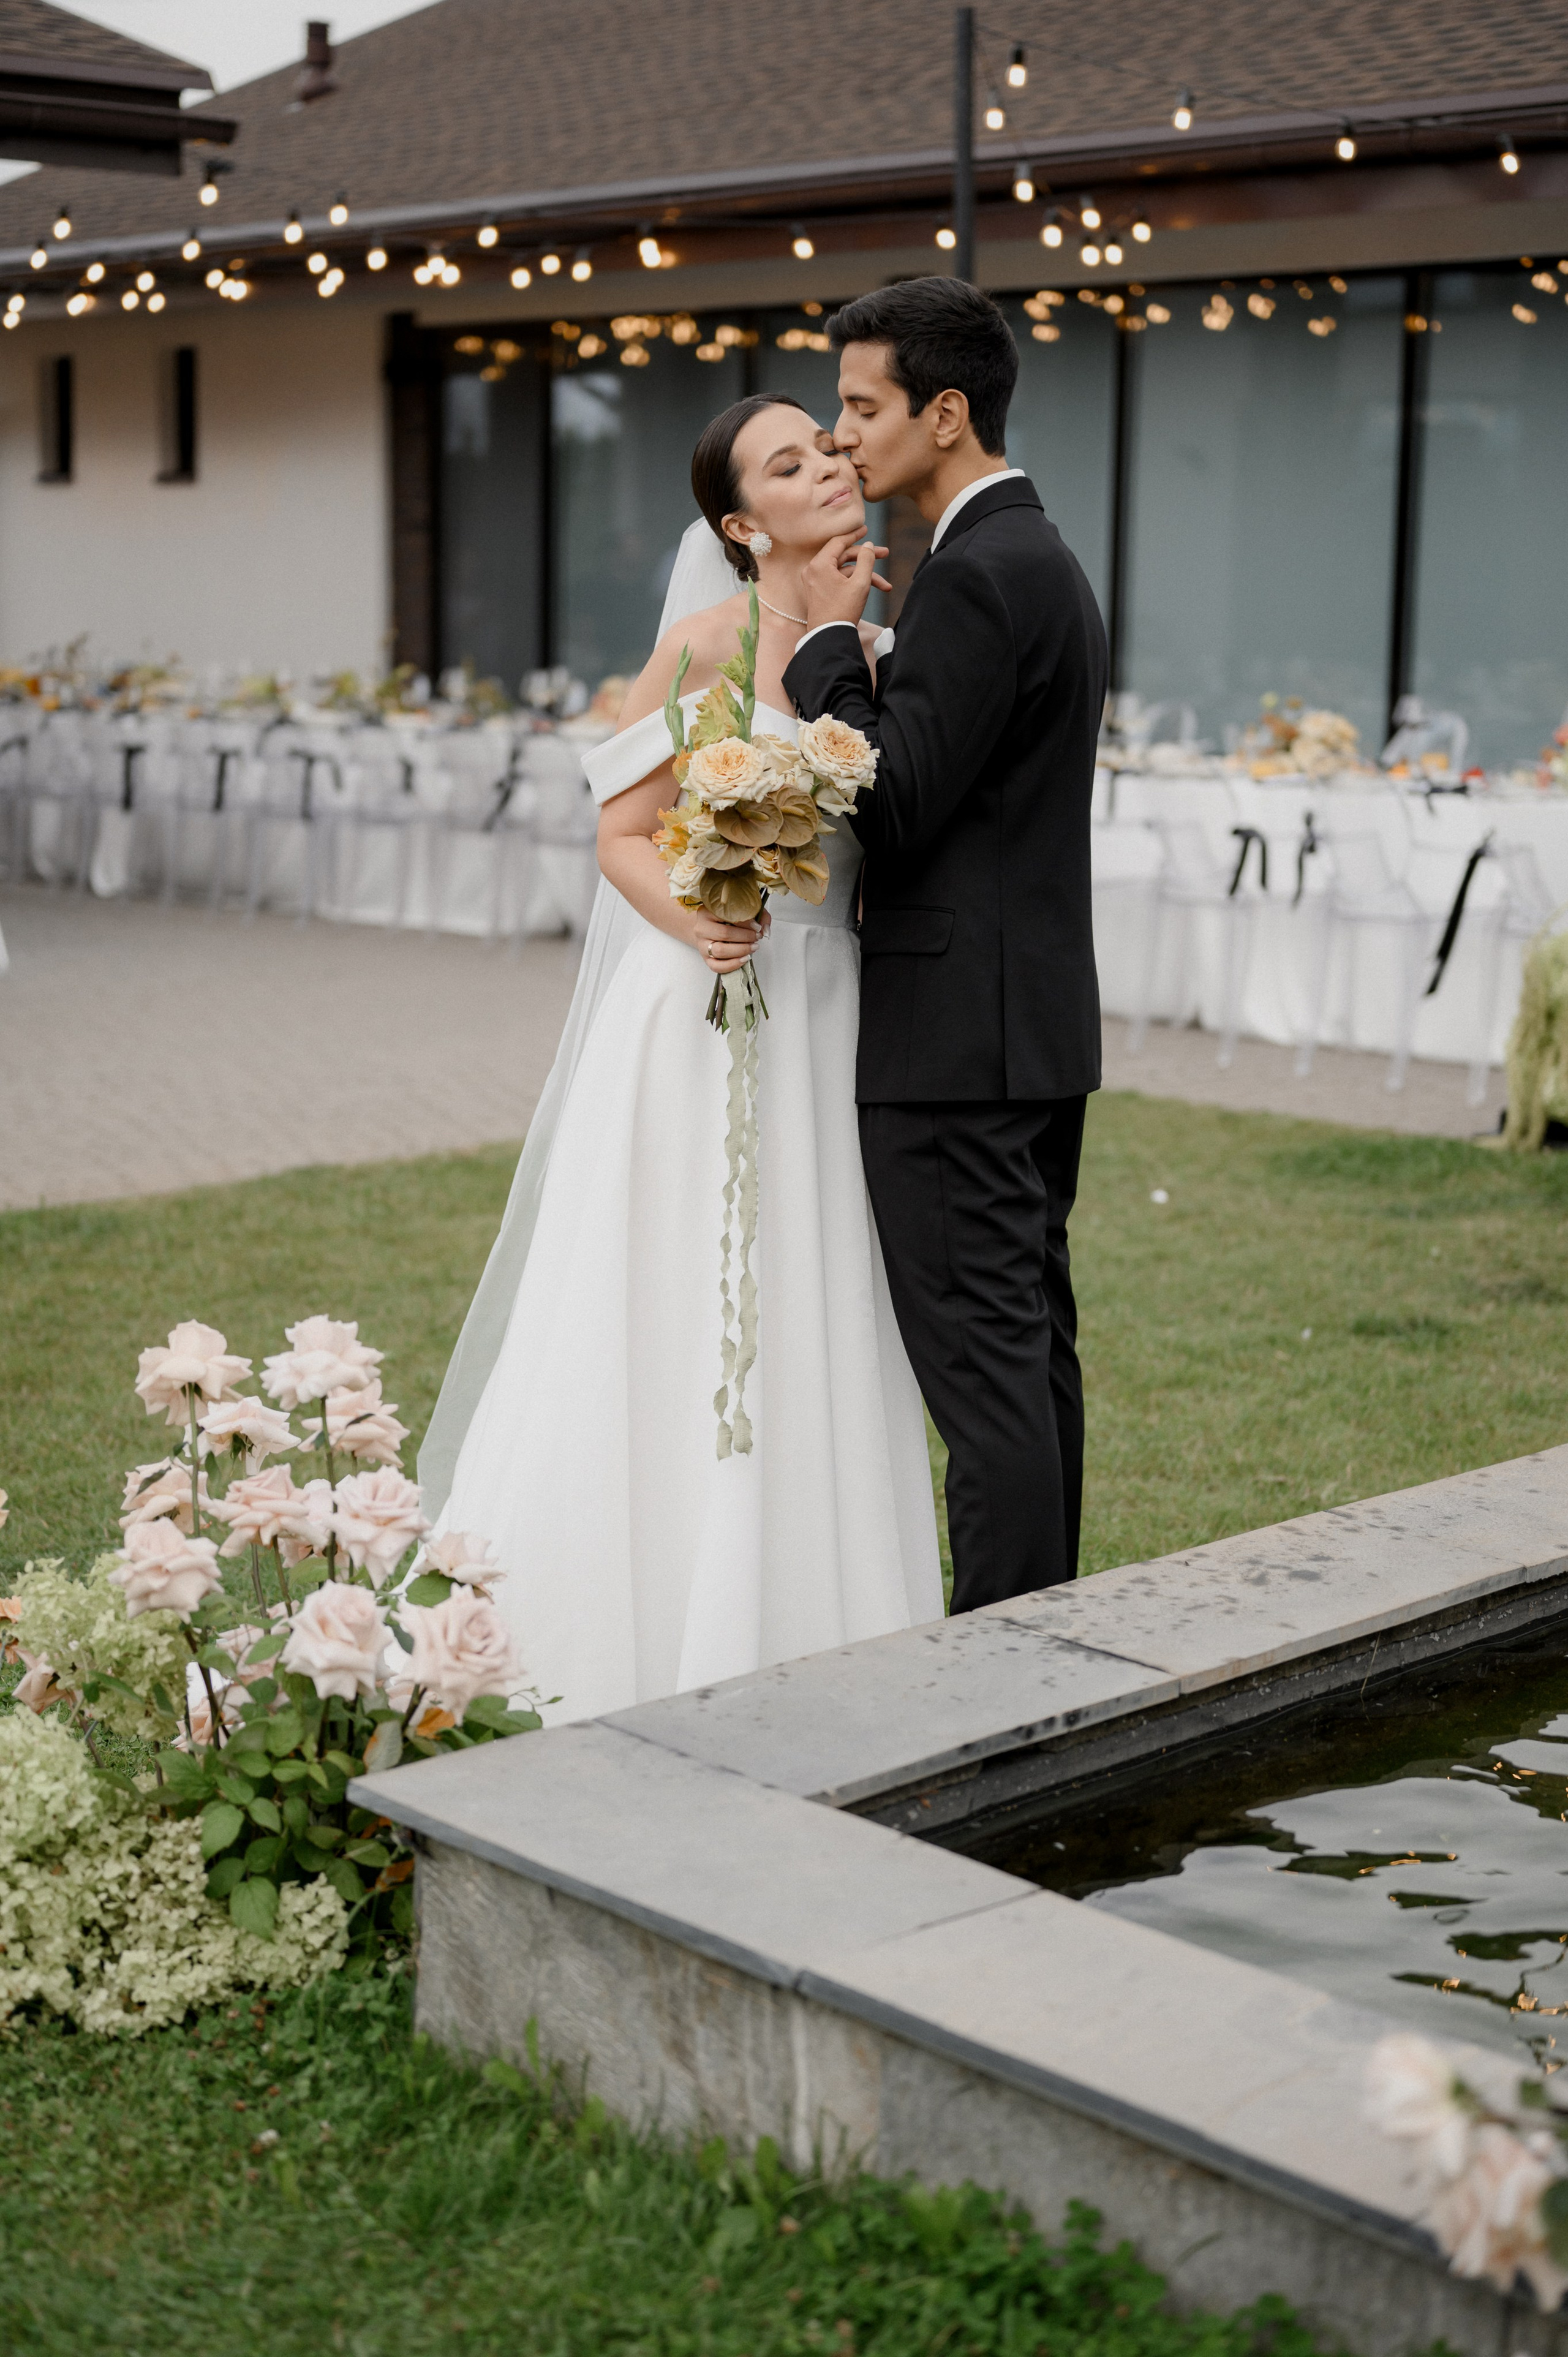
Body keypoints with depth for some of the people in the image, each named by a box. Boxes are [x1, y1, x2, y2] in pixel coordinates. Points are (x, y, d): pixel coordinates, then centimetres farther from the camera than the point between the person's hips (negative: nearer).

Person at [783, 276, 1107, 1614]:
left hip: (957, 1039, -10)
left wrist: (830, 637, -9)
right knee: (1032, 1342, 15)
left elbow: (891, 804, -18)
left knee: (980, 1362, -7)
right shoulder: (1043, 558, 17)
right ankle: (1049, 1626, 24)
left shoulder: (978, 574, -16)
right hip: (1038, 1017, 10)